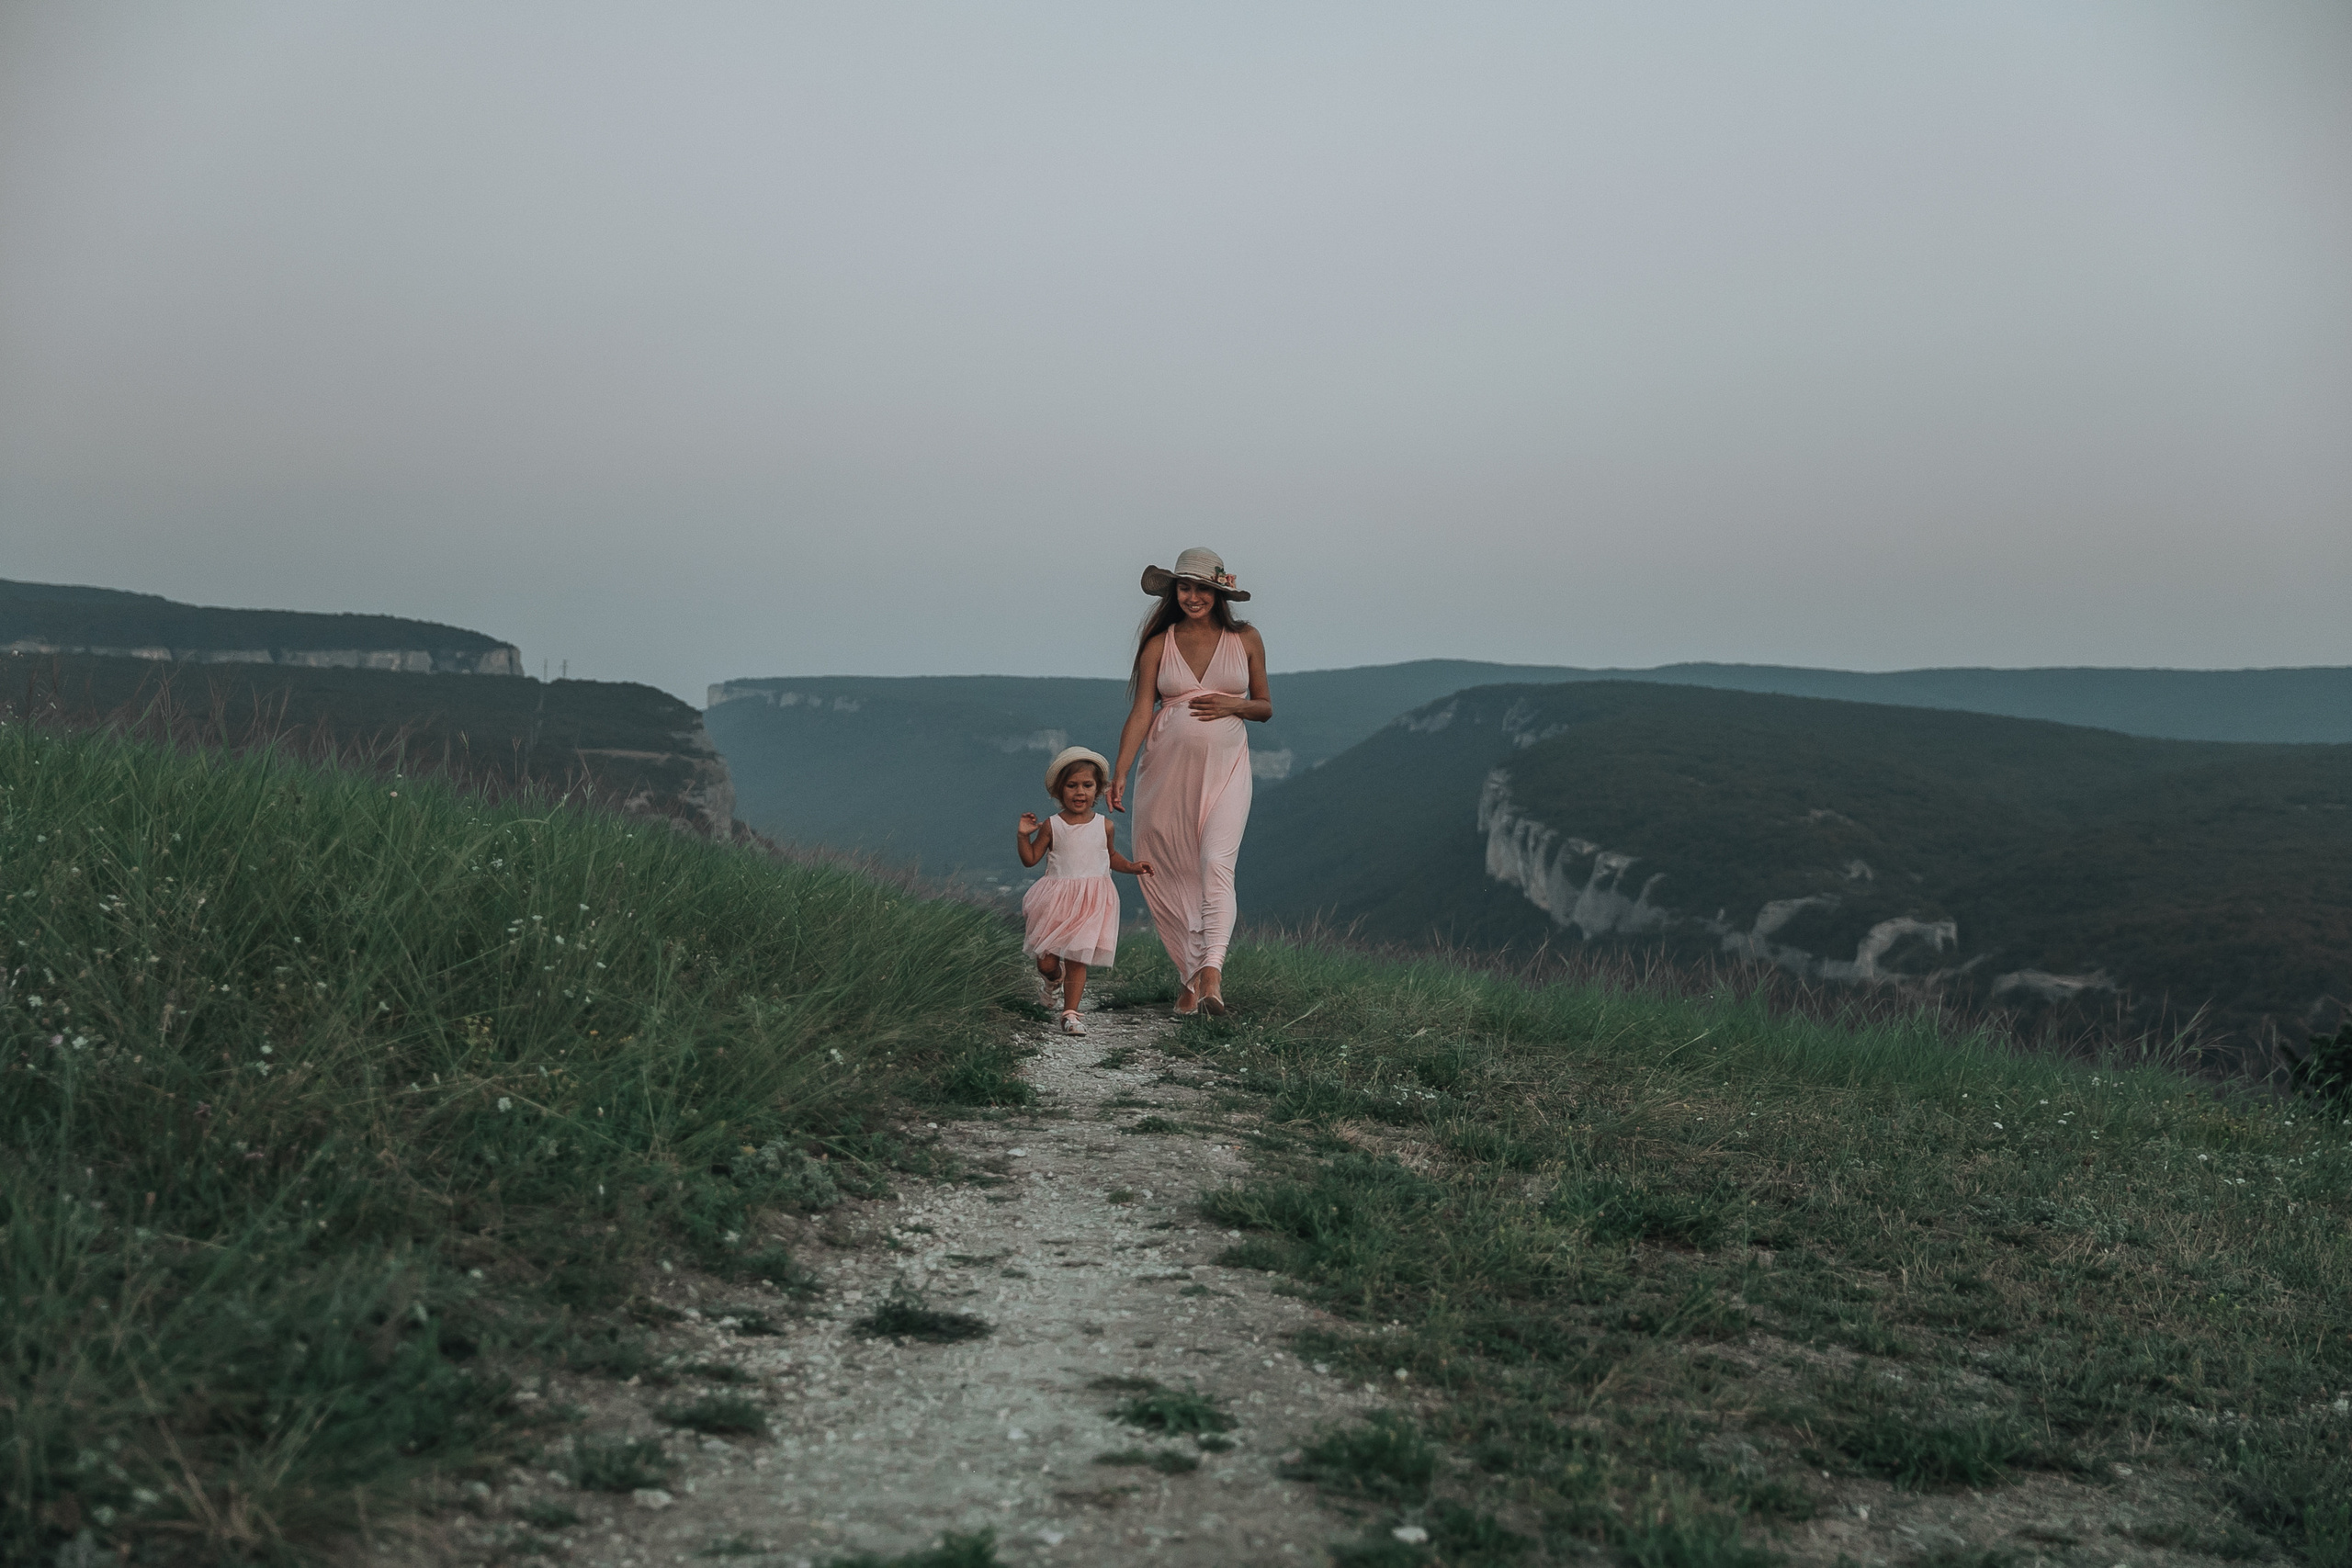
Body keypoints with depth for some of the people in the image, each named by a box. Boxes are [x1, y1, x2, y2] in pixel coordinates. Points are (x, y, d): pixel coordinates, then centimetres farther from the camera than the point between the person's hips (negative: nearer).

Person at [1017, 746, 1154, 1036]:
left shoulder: (1105, 826, 4)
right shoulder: (1052, 826, -1)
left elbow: (1111, 856, 22)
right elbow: (1030, 859, 5)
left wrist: (1132, 867, 7)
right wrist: (1024, 835, -10)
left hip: (1092, 903, 0)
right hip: (1056, 902, 0)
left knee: (1078, 960, -5)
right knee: (1045, 961, 2)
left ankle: (1070, 1014, 3)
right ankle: (1055, 977, 39)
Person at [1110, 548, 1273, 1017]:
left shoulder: (1246, 640, 7)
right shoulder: (1159, 644, 5)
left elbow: (1265, 708, 14)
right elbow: (1140, 713, -1)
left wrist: (1234, 705, -8)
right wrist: (1120, 773, -13)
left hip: (1224, 770, -1)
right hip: (1167, 767, 2)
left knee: (1216, 865, -20)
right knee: (1170, 875, 4)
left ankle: (1211, 974, -30)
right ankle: (1190, 977, 16)